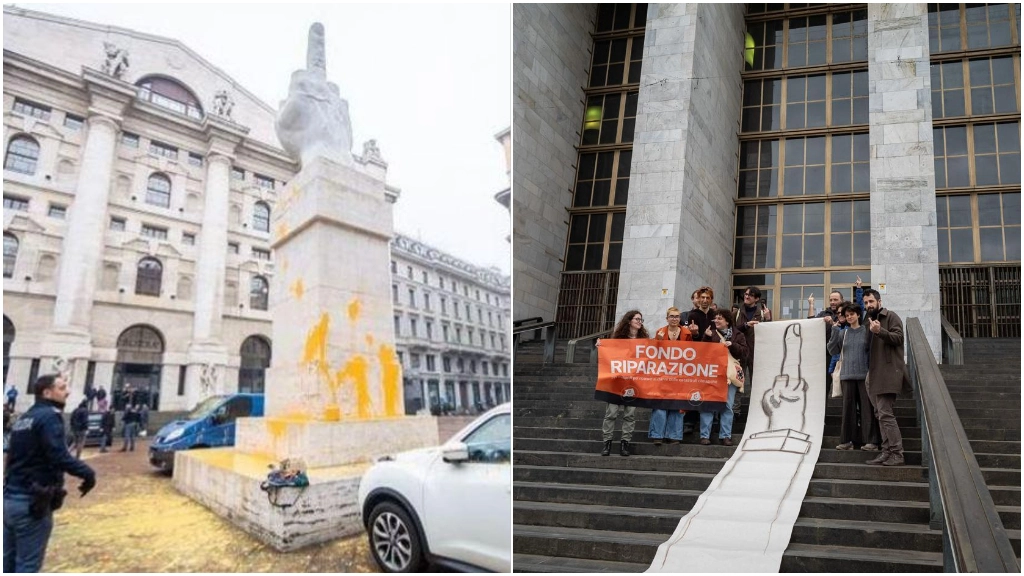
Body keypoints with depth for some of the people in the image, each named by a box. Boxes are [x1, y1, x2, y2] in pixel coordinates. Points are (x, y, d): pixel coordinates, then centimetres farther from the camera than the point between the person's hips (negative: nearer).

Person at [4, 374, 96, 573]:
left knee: (8, 560, 16)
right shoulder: (49, 416, -14)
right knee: (28, 563, -1)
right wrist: (87, 472, -17)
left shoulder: (25, 418, 15)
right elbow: (58, 455, -25)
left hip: (10, 498, 9)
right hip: (31, 501, -9)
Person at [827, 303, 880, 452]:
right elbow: (832, 350, 5)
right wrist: (834, 332, -4)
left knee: (867, 407, -2)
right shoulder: (842, 333, 10)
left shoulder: (866, 331, 3)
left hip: (864, 374, -3)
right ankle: (847, 440, 7)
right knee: (848, 407, 4)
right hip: (847, 375, 3)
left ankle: (871, 441, 0)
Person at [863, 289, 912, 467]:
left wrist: (880, 331, -28)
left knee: (885, 413, -14)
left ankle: (896, 454, -11)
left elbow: (898, 337, -15)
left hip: (888, 371, -9)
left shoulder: (890, 316, -1)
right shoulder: (869, 320, 21)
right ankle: (887, 452, 10)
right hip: (875, 373, 9)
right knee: (880, 413, 7)